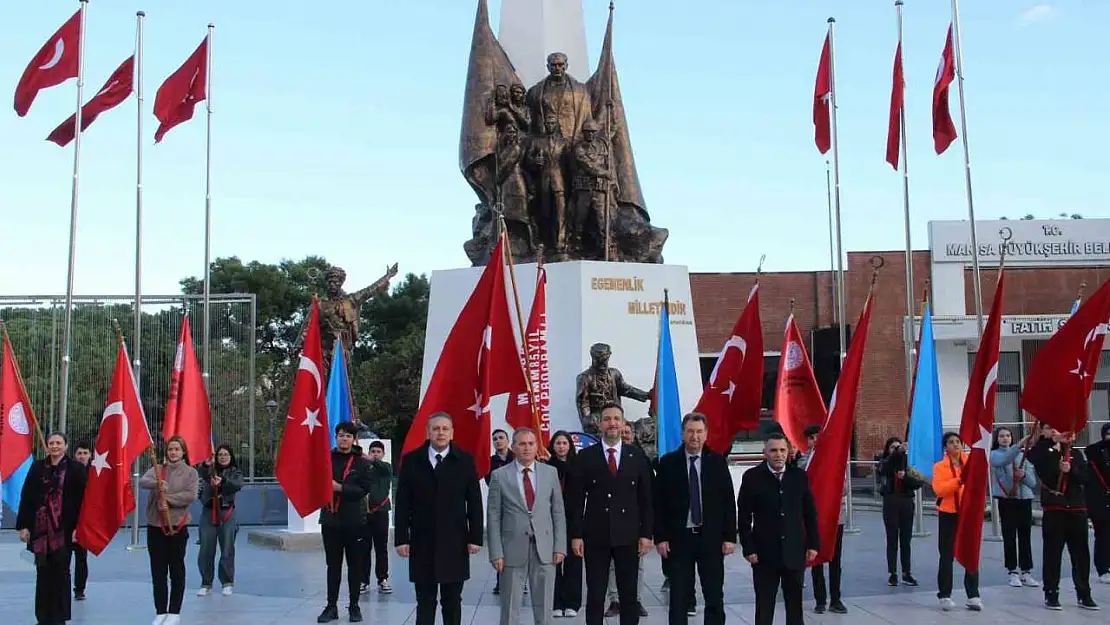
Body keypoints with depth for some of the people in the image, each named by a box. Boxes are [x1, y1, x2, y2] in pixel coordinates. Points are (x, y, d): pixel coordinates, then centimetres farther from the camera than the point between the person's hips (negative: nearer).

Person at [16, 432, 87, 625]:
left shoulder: (76, 469, -2)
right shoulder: (37, 468, 5)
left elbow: (82, 500, -5)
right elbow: (26, 497, 6)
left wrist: (78, 527, -11)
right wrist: (23, 525, 0)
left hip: (64, 529, -2)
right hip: (40, 528, 2)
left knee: (61, 572, 4)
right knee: (43, 573, 8)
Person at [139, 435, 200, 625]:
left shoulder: (190, 472, 2)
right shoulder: (157, 469, 7)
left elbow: (191, 496, -11)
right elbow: (142, 482, -11)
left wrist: (168, 499, -20)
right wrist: (156, 483, -31)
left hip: (178, 526, -2)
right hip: (155, 526, 2)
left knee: (176, 570, 3)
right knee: (158, 571, 6)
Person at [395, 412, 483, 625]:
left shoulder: (465, 460, 1)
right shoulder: (411, 460, 2)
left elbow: (474, 502, 1)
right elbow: (403, 503, 1)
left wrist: (475, 537, -4)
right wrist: (401, 538, -4)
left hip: (454, 543, 0)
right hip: (422, 543, 0)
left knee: (452, 602, 7)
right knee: (425, 602, 7)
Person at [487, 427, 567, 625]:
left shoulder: (550, 473, 6)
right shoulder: (500, 475, -1)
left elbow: (558, 512, 7)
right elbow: (493, 517, -2)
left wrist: (560, 547, 1)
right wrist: (496, 553, -7)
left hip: (544, 548, 2)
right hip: (513, 548, -2)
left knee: (544, 607, 8)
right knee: (510, 607, 6)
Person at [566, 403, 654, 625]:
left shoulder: (637, 456, 5)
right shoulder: (585, 456, 1)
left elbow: (646, 498, 6)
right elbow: (576, 499, 0)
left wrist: (646, 533, 0)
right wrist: (576, 534, -6)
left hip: (628, 536, 1)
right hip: (596, 536, -1)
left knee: (629, 595, 7)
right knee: (595, 596, 4)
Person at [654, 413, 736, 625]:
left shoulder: (718, 461, 3)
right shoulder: (668, 462, 1)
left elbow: (728, 501, 3)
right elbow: (659, 503, 1)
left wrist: (729, 537, -3)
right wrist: (660, 537, -5)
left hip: (711, 538, 1)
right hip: (679, 538, -1)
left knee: (715, 598, 5)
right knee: (678, 599, 4)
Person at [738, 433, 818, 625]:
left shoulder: (799, 476, 3)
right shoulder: (752, 477, -4)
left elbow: (810, 514, 7)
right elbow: (744, 517, -3)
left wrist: (813, 544, 3)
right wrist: (748, 548, -7)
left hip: (795, 552, 2)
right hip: (764, 553, -2)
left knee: (795, 603, 10)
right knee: (764, 605, 5)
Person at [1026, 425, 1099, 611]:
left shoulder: (1075, 453, 9)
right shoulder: (1042, 453, 2)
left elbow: (1085, 477, 3)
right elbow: (1031, 456, -22)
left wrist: (1071, 470, -16)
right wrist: (1050, 440, -30)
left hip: (1077, 508, 2)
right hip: (1053, 508, -2)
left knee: (1081, 553, 6)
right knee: (1052, 552, -1)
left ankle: (1084, 595, 16)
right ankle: (1051, 595, 7)